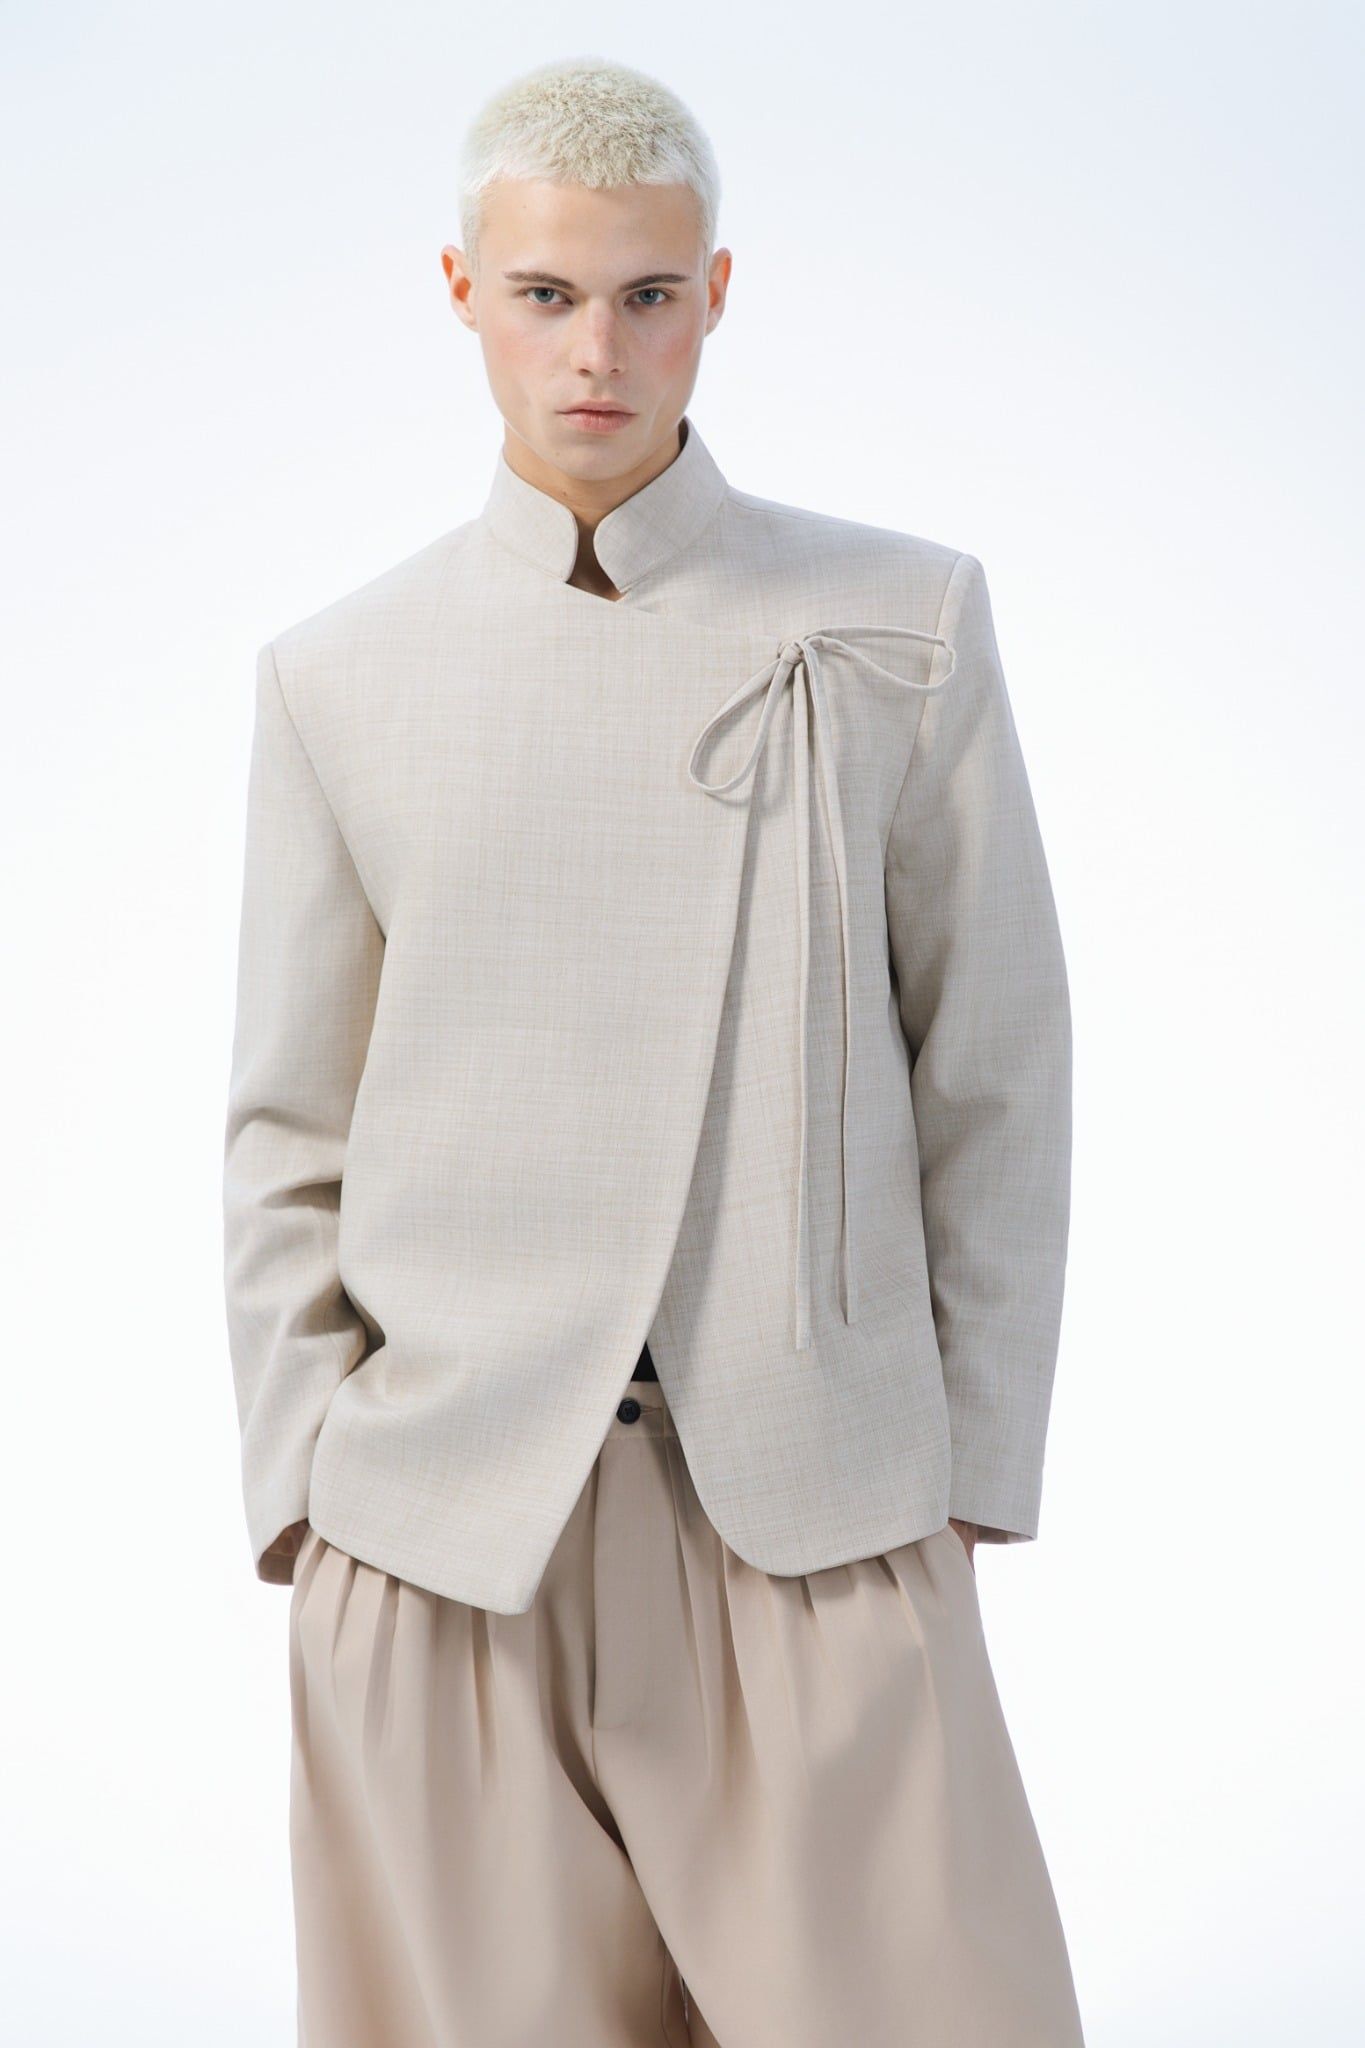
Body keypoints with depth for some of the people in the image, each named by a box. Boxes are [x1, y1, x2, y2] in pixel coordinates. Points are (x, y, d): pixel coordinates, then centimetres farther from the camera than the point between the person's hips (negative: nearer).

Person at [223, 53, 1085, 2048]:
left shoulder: (905, 625, 4)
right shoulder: (337, 678, 8)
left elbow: (996, 1075, 5)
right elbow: (288, 1133, 10)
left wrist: (970, 1475, 1)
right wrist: (302, 1497, 2)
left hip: (813, 1515, -1)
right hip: (438, 1526, 1)